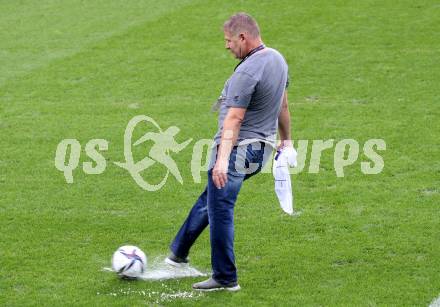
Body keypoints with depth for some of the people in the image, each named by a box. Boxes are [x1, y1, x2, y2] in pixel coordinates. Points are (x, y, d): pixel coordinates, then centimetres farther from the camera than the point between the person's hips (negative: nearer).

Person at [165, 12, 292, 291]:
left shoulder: (247, 72, -23)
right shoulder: (277, 59, 7)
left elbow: (234, 119, -30)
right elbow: (283, 105, 19)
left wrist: (223, 160, -34)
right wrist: (286, 140, 30)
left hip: (238, 149, -10)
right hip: (262, 149, 10)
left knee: (220, 210, -2)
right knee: (211, 197, 22)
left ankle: (225, 279, 4)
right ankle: (179, 252, 35)